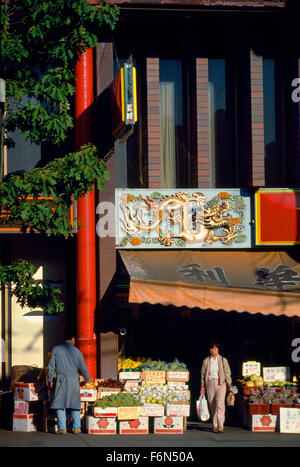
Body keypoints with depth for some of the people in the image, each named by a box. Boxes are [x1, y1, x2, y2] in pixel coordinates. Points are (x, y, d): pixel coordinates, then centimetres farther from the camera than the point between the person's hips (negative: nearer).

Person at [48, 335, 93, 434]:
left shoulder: (56, 349, 4)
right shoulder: (76, 351, 4)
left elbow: (51, 366, 1)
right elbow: (83, 368, 7)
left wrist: (50, 380, 8)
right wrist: (87, 379, 23)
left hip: (61, 380, -1)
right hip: (74, 380, 1)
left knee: (60, 404, 3)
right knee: (75, 404, 10)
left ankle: (62, 428, -3)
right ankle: (76, 427, 7)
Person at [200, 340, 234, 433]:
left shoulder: (223, 360, 7)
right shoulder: (206, 361, 10)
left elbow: (227, 373, 7)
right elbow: (203, 374, 13)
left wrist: (229, 386, 3)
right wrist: (202, 388, 9)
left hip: (221, 384, -2)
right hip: (210, 384, 2)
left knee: (220, 404, -16)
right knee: (212, 406, 3)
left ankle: (220, 426, -20)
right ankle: (214, 426, 12)